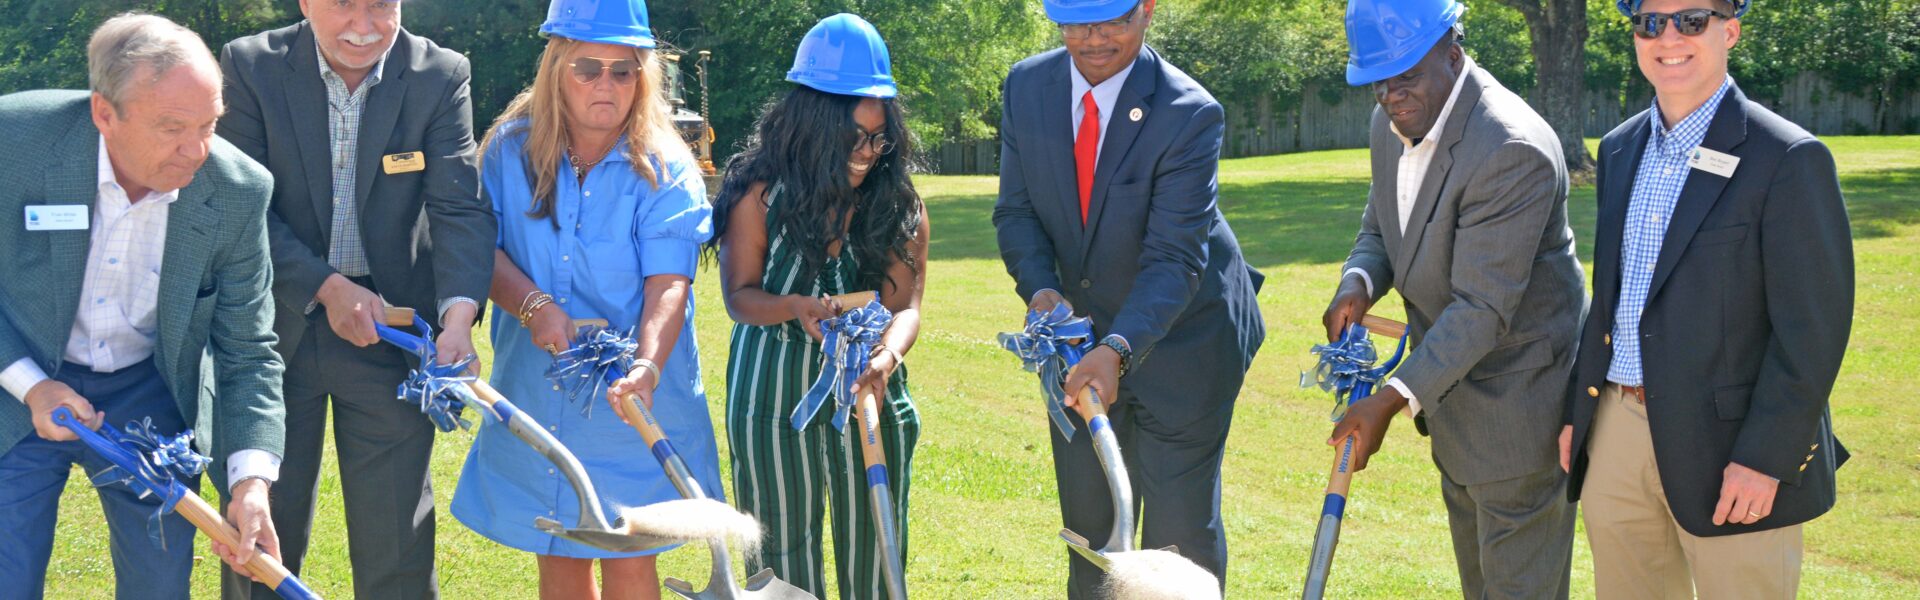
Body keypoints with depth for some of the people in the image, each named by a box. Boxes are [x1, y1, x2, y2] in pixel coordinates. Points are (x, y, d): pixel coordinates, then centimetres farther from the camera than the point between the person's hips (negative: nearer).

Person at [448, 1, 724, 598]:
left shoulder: (665, 169, -7)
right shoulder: (511, 150, 1)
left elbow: (668, 284, -17)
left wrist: (647, 365, -35)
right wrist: (532, 304, -20)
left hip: (631, 401, -2)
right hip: (536, 397, 2)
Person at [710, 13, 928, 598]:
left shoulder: (899, 205, -3)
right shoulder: (761, 192, -7)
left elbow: (905, 304, -9)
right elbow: (741, 295, -6)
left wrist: (887, 356, -31)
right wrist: (796, 307, -27)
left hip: (867, 390, 2)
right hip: (774, 394, -1)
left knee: (872, 549, 6)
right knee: (783, 551, 8)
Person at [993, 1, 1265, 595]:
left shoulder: (1189, 115, -24)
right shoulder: (1026, 85, -8)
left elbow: (1174, 260, -27)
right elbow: (1016, 209, -1)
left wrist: (1119, 349, -41)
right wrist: (1040, 289, -21)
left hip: (1178, 339, -5)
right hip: (1080, 332, 5)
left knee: (1181, 524, 1)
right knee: (1088, 520, 15)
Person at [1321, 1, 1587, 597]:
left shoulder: (1513, 150, -28)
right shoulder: (1393, 122, 0)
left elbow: (1483, 307, -28)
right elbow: (1379, 229, 13)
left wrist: (1393, 400, -32)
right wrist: (1358, 283, -11)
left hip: (1518, 397, -9)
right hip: (1451, 384, 9)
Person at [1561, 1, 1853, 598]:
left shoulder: (1788, 160, -12)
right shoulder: (1620, 150, 10)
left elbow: (1812, 329, -14)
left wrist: (1765, 458, -17)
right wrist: (1576, 410, 14)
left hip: (1725, 443, -6)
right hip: (1619, 429, 6)